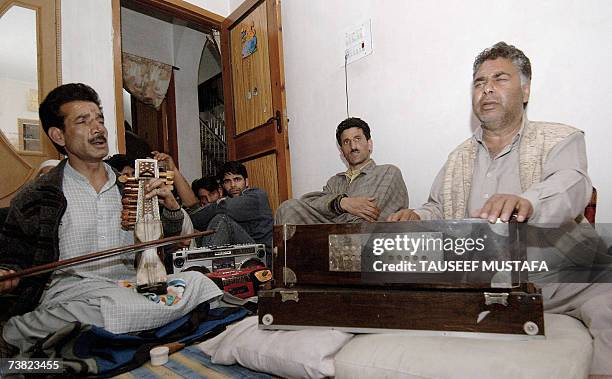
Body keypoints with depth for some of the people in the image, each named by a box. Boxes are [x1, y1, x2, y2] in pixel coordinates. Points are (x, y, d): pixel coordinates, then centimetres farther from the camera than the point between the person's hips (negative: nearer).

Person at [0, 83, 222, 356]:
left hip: (131, 284, 4)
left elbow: (169, 242, 17)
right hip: (71, 290, -3)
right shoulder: (36, 197, 4)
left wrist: (171, 207, -3)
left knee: (196, 280, -24)